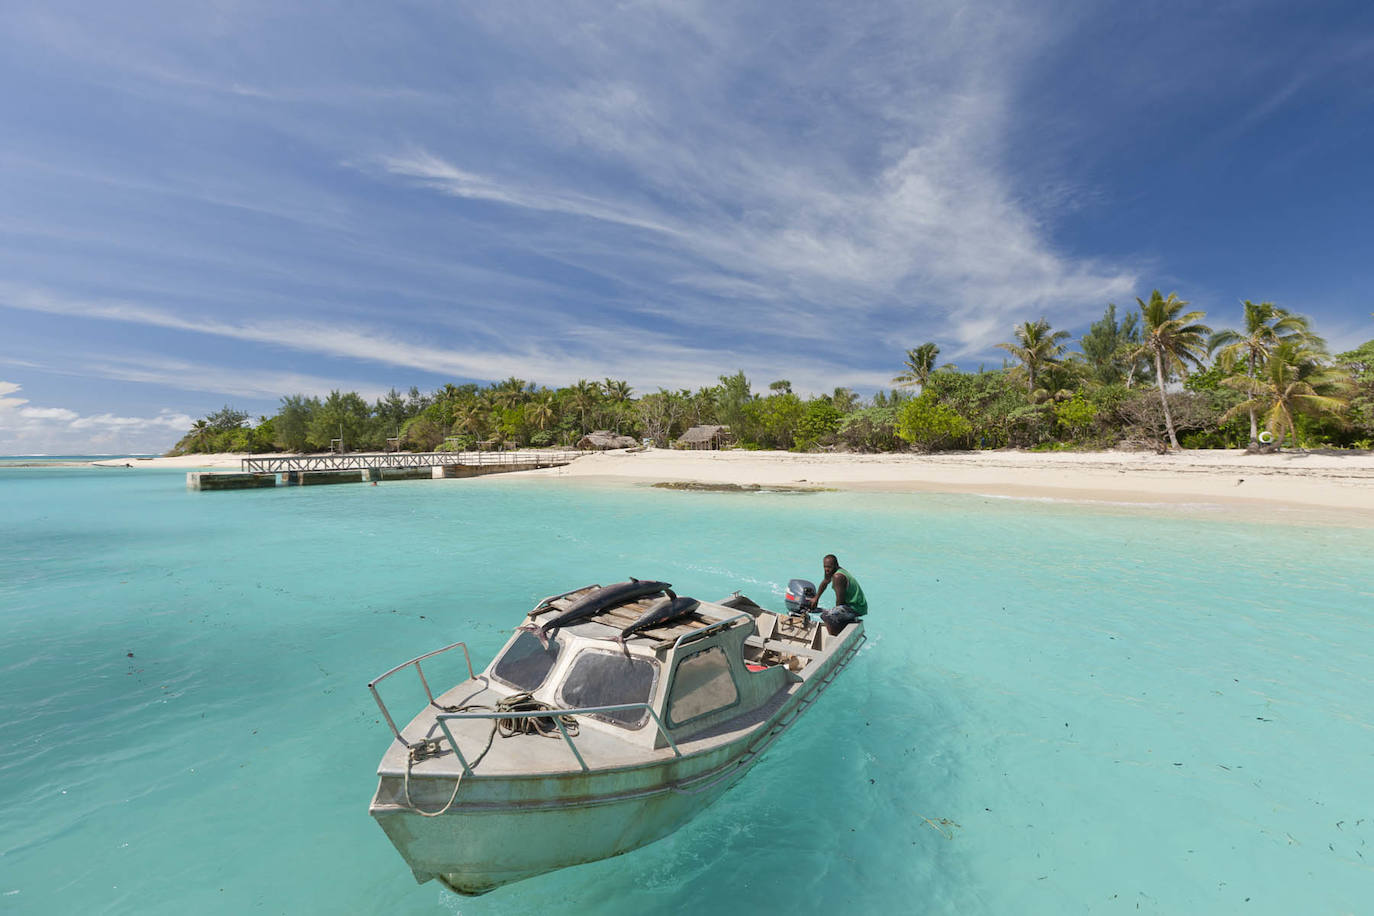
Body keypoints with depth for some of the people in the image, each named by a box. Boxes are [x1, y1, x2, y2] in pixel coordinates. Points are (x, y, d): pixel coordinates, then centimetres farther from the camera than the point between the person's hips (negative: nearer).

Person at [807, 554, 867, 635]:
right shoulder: (832, 571, 4)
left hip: (856, 608, -10)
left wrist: (836, 611, -3)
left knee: (826, 616, -20)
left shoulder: (838, 576, -25)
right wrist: (816, 598, 28)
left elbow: (840, 600, -20)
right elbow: (825, 582, 25)